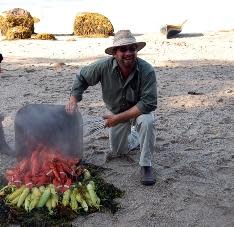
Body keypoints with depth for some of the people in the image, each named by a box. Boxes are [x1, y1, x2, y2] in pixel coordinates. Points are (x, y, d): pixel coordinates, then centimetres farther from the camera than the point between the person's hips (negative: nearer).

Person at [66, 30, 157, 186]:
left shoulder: (147, 71, -34)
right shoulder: (104, 67, -26)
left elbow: (148, 103, -35)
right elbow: (82, 78, -8)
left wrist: (119, 118, -34)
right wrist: (73, 99, -20)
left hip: (140, 110, -3)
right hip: (116, 112, 3)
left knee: (147, 121, -38)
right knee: (118, 152, 13)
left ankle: (146, 165, -19)